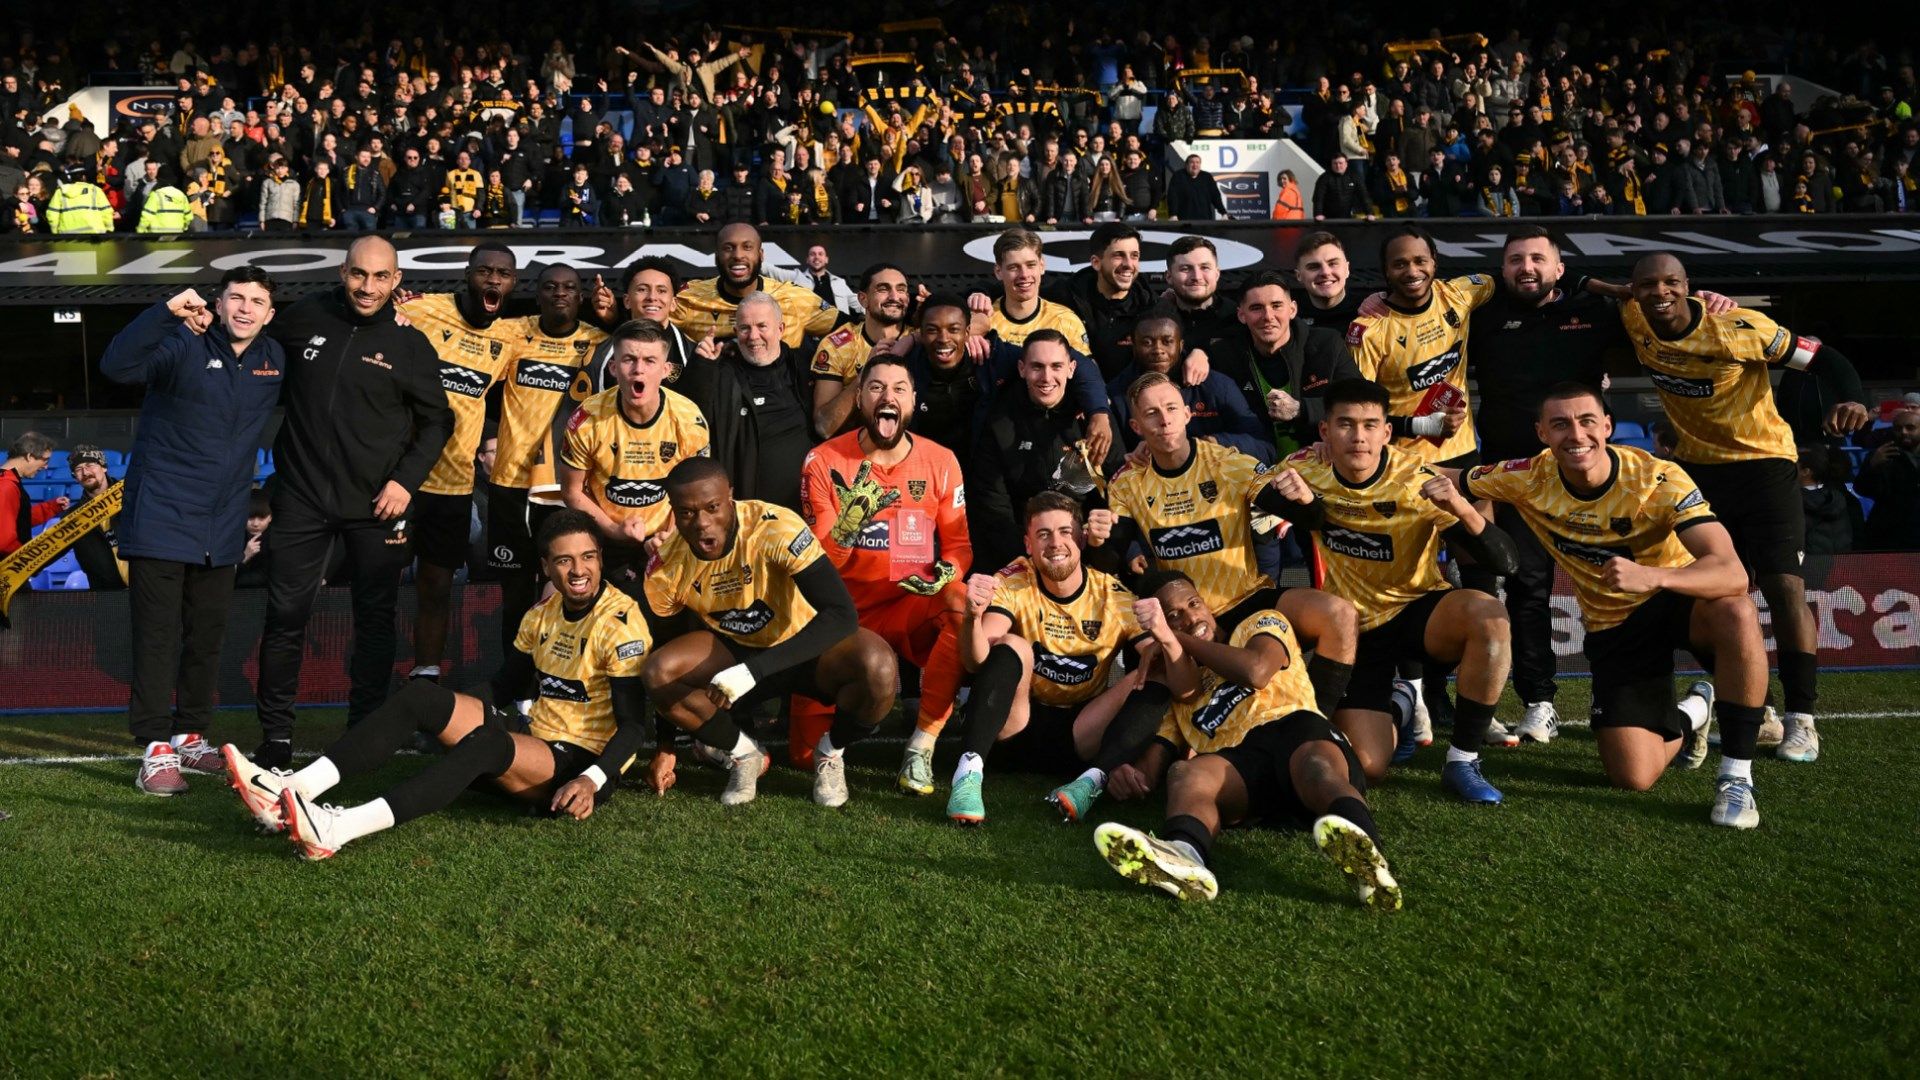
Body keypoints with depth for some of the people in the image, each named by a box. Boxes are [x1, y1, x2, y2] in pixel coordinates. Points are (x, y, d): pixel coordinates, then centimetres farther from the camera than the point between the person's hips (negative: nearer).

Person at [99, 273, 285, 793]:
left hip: (221, 528, 5)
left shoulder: (275, 359, 7)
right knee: (157, 634, -4)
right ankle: (156, 748, 0)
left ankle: (190, 735, 25)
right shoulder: (185, 344, -10)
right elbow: (118, 365, -26)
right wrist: (167, 312, -36)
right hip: (162, 517, -5)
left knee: (207, 635, 12)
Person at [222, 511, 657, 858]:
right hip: (533, 734, 8)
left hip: (586, 761, -7)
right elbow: (506, 688, 20)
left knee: (487, 744, -37)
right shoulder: (542, 614, 11)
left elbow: (633, 724, -17)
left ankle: (338, 829, -51)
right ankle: (294, 790, -27)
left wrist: (591, 781, -29)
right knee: (422, 696, -11)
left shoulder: (620, 622, -12)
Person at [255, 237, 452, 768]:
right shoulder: (305, 318, 3)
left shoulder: (410, 343, -2)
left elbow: (436, 421, 3)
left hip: (376, 504, -1)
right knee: (286, 615, 1)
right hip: (302, 496, 1)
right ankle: (276, 737, 11)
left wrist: (406, 480, -7)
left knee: (375, 620, 6)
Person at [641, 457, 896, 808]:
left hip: (805, 650, -3)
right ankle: (745, 755, 1)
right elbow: (662, 645, 0)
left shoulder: (776, 528, -29)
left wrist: (753, 670, -41)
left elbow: (843, 614, -35)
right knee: (658, 672, -25)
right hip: (732, 651, 3)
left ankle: (831, 753, -1)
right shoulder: (666, 564, -15)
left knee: (877, 667, -34)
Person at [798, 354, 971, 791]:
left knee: (963, 603, -36)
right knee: (809, 753, -14)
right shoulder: (824, 461, -6)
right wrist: (852, 514, -31)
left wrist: (947, 572, -21)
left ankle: (922, 744, -22)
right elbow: (822, 560, -10)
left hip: (912, 608, 1)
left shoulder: (940, 461, -1)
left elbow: (959, 542, 3)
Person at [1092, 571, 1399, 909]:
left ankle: (1363, 852, -71)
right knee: (1186, 773, -32)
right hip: (1235, 761, 2)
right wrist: (1132, 776, -5)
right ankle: (1184, 855, -67)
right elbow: (1154, 759, 21)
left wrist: (1182, 640, 12)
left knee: (1315, 761, -39)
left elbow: (1256, 671, 0)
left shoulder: (1261, 624, 24)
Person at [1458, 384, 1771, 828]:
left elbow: (1733, 574, -37)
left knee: (1736, 613, -40)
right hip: (1612, 627, 3)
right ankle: (1690, 714, 27)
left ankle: (1737, 776, -22)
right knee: (1633, 776, -11)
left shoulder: (1659, 480, -25)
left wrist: (1652, 576, -54)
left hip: (1676, 602, -2)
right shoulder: (1529, 479, -15)